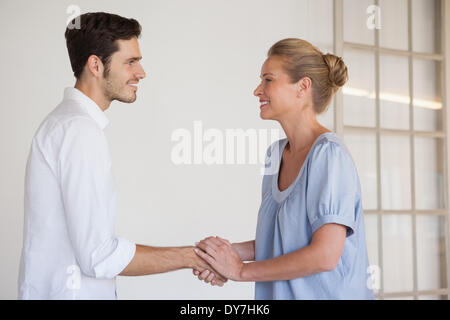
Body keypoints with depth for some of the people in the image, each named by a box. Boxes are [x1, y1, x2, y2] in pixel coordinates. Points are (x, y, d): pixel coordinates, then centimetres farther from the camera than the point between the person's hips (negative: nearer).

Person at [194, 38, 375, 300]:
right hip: (280, 292, 6)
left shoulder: (328, 153, -18)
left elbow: (325, 255, -23)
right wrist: (231, 251, -6)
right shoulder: (275, 154, 5)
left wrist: (242, 270, -16)